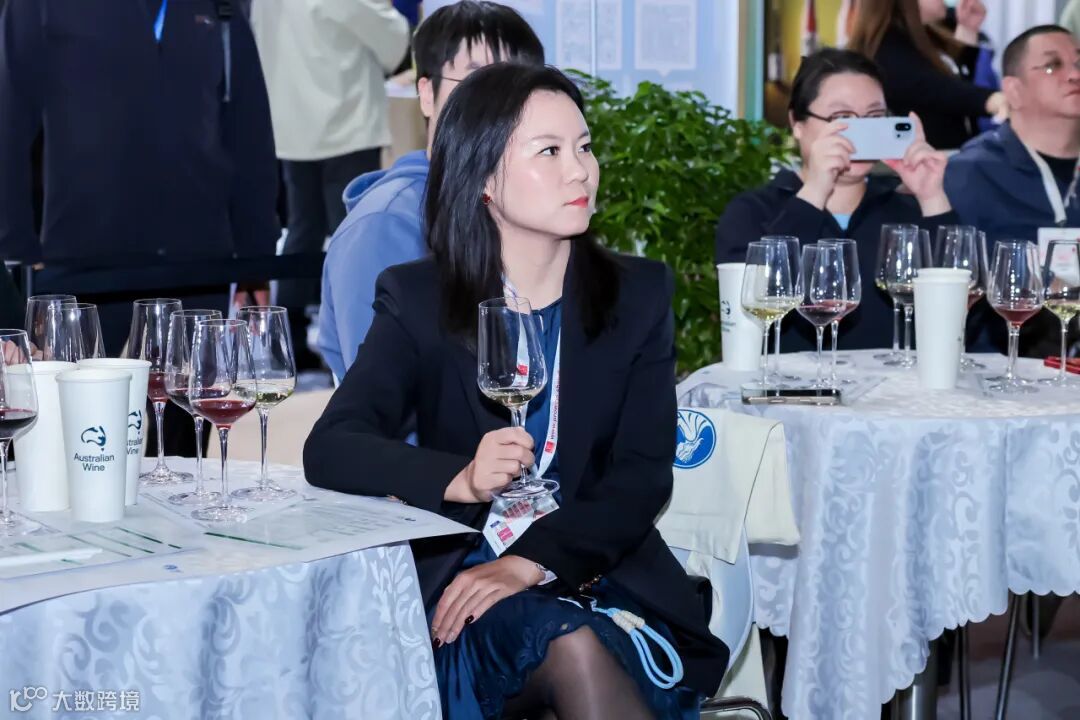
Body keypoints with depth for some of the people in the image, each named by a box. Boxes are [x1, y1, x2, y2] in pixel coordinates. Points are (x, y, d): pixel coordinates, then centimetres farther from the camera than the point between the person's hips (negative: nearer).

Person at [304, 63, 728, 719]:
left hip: (599, 567, 2)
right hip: (460, 577, -1)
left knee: (585, 662, -31)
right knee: (570, 648, -32)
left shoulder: (638, 295, 6)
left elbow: (644, 474, -4)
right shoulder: (418, 300, 3)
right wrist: (462, 479, -28)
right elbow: (331, 449, -9)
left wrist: (532, 561, -20)